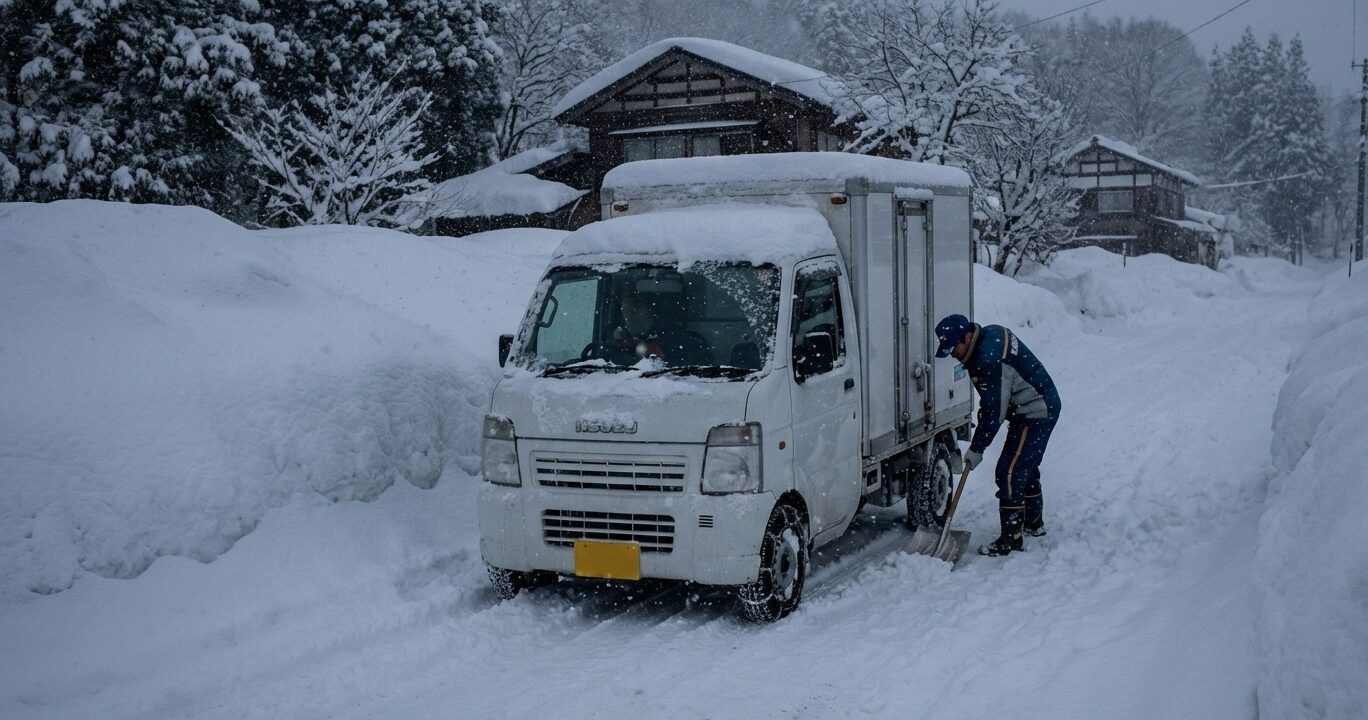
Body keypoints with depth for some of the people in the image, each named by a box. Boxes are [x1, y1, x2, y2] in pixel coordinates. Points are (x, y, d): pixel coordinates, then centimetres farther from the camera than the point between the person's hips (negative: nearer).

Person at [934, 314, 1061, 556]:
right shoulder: (990, 334, 2)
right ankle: (1034, 523, 38)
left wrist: (976, 449, -14)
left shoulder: (989, 361, -29)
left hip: (1034, 415, -11)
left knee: (1009, 472, -10)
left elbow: (994, 412, -24)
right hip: (1043, 407, 11)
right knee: (1026, 468, 23)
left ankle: (1011, 538, -4)